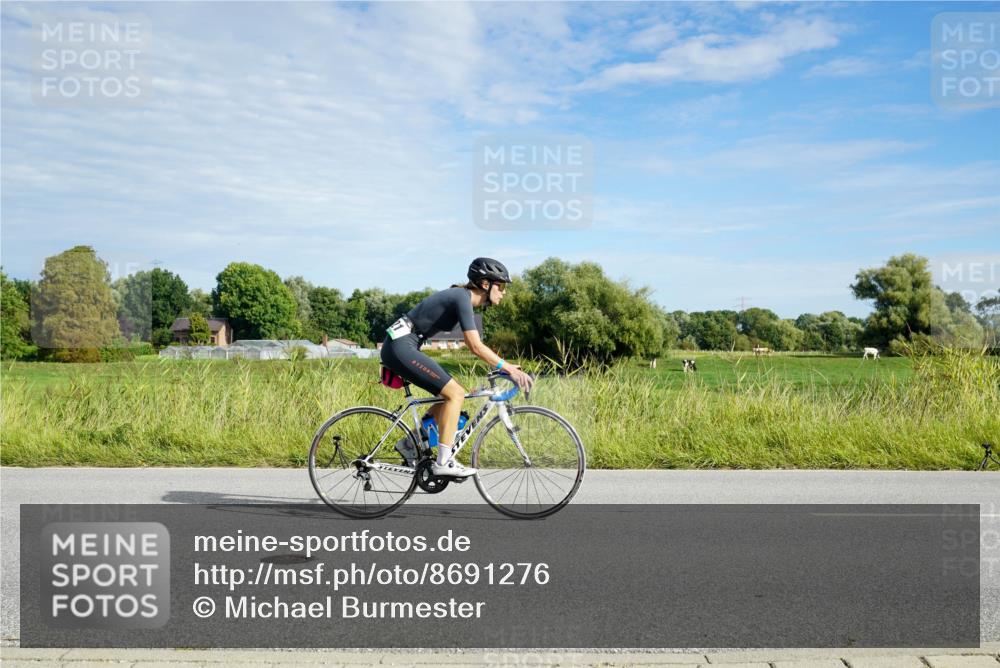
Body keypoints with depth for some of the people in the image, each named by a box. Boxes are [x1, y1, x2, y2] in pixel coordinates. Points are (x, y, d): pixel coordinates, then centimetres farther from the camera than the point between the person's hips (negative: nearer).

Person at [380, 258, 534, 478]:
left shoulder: (463, 298, 14)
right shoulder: (462, 298, -15)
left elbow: (475, 345, 19)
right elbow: (475, 347, -21)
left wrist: (503, 366, 13)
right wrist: (508, 368, -18)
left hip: (400, 347, 10)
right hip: (401, 346, -10)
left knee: (449, 394, 12)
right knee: (455, 393, -12)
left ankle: (410, 443, 17)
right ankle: (443, 462, -11)